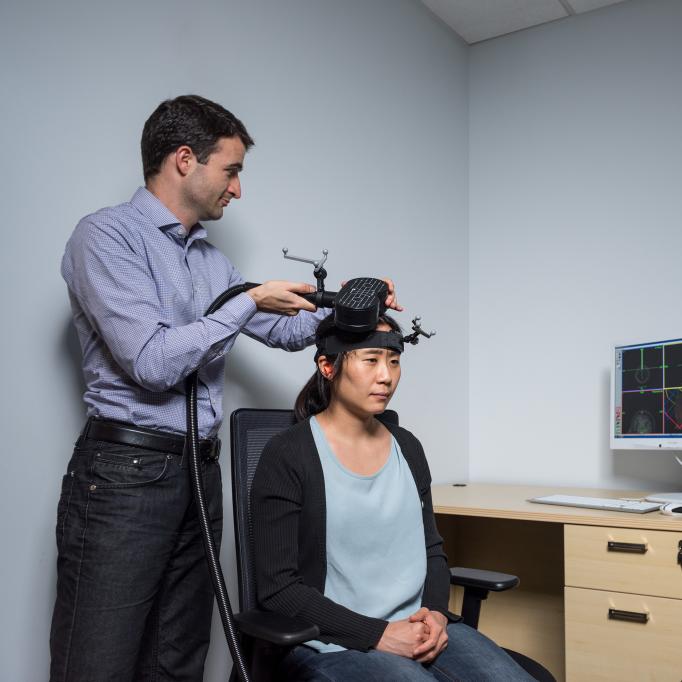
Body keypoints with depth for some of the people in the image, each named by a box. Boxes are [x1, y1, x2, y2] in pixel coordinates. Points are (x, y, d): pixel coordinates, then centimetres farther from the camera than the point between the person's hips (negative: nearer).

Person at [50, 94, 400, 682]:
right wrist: (248, 302, -10)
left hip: (201, 470, 8)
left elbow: (283, 332, 26)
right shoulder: (107, 236, -7)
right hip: (127, 472, -7)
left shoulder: (211, 259, 17)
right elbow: (152, 363, -18)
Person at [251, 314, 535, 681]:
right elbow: (277, 588, -11)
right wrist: (380, 634, -16)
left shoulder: (407, 447, 8)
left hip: (418, 630, 6)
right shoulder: (287, 455, -10)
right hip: (332, 645, -5)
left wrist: (436, 612, -5)